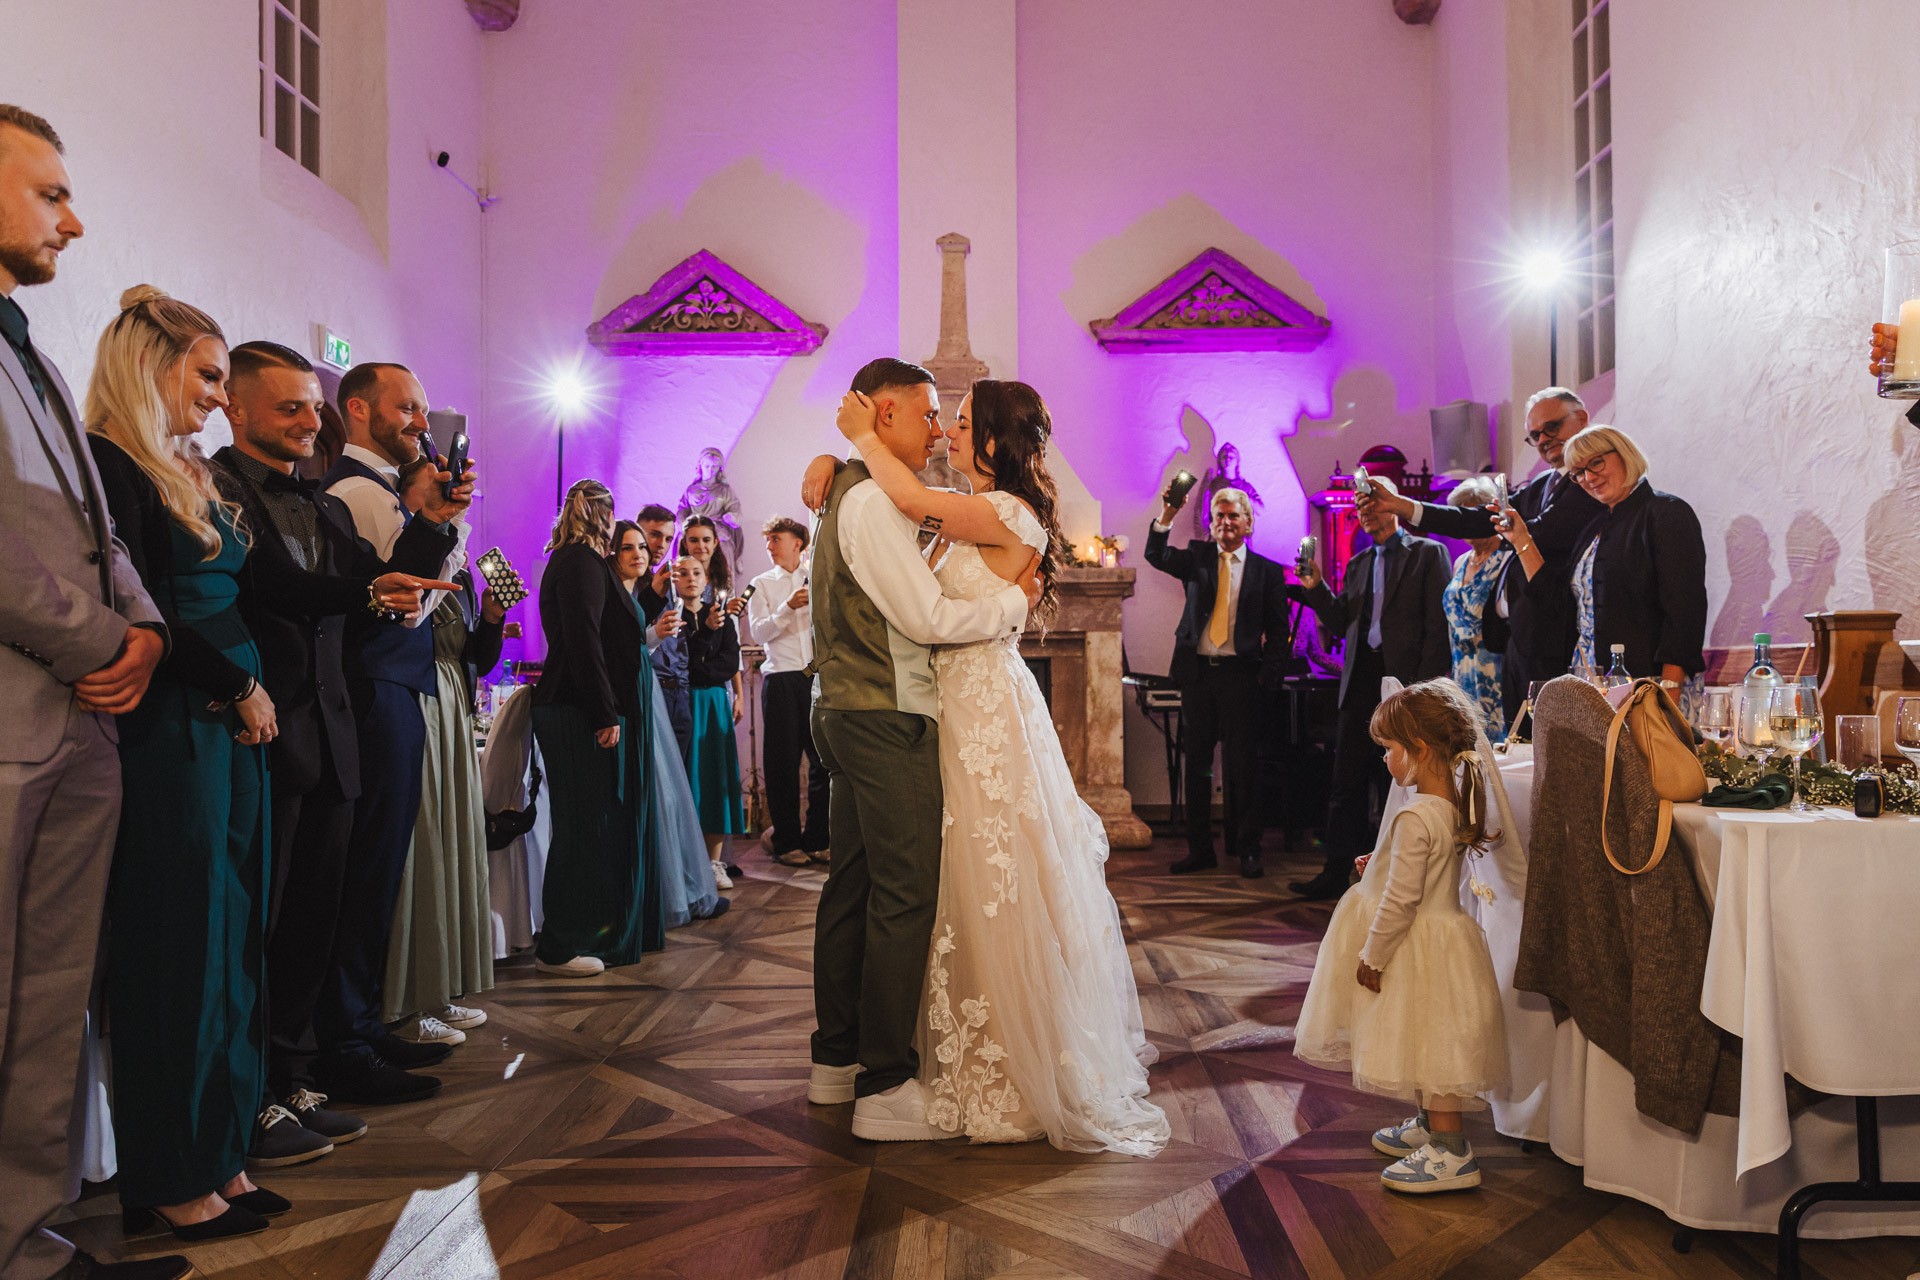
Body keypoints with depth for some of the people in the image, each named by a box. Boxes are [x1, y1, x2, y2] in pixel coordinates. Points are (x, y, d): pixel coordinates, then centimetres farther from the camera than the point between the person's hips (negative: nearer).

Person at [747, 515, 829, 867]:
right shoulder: (762, 585, 10)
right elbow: (759, 632, -3)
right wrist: (788, 607, -16)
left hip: (818, 676, 1)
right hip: (781, 678, -1)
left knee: (823, 758, -3)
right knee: (783, 762, 1)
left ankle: (817, 839, 9)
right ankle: (786, 842, 10)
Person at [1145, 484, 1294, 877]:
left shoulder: (1267, 571, 5)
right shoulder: (1197, 556, 10)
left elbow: (1279, 631, 4)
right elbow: (1155, 555, -8)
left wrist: (1268, 674, -7)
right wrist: (1167, 515, -22)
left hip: (1239, 675, -2)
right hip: (1196, 672, 2)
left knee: (1243, 766, 2)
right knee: (1197, 764, 7)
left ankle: (1247, 849, 13)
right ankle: (1199, 849, 16)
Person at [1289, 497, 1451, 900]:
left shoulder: (1428, 553, 0)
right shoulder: (1357, 564, 18)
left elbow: (1439, 624, -7)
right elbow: (1341, 624, 14)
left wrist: (1426, 688, -14)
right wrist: (1315, 588, -1)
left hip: (1404, 683, -5)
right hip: (1360, 684, 6)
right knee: (1347, 785, 8)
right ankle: (1336, 873, 14)